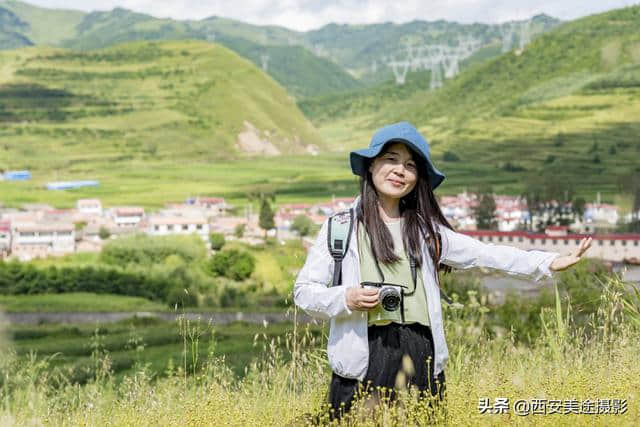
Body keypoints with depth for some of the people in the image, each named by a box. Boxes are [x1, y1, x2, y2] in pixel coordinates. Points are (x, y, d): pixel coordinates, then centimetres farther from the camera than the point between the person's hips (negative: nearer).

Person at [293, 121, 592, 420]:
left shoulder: (426, 230, 13)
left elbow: (485, 254, 9)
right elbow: (304, 292, 4)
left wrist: (548, 262, 0)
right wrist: (346, 299, -14)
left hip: (421, 359, 3)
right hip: (364, 360, -3)